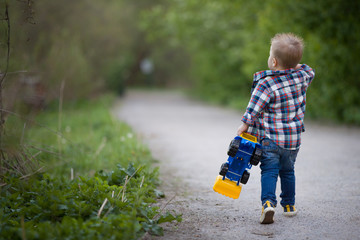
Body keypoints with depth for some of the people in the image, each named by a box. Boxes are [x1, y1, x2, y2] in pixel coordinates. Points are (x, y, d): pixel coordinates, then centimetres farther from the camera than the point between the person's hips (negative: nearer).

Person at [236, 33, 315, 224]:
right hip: (294, 138, 5)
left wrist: (244, 125, 0)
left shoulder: (266, 84, -17)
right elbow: (310, 72, 23)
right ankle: (289, 205, 28)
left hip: (270, 138, -5)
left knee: (269, 170, -2)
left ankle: (268, 202, -22)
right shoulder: (302, 75, -2)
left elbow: (254, 109, -13)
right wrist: (294, 64, 25)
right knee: (288, 171, 20)